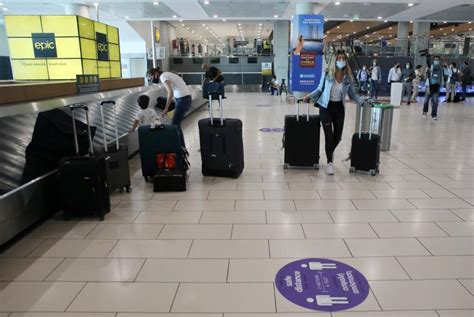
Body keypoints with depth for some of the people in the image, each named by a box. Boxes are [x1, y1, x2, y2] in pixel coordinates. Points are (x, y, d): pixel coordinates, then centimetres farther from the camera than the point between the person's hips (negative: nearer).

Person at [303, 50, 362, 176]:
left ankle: (330, 151, 44)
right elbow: (320, 89, 4)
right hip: (326, 107, -3)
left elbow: (352, 94, 5)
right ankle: (330, 162, 13)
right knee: (329, 135, -5)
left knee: (337, 136, 8)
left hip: (339, 108, 3)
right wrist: (310, 95, -10)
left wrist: (363, 101, -7)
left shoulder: (348, 77, -2)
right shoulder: (327, 74, -8)